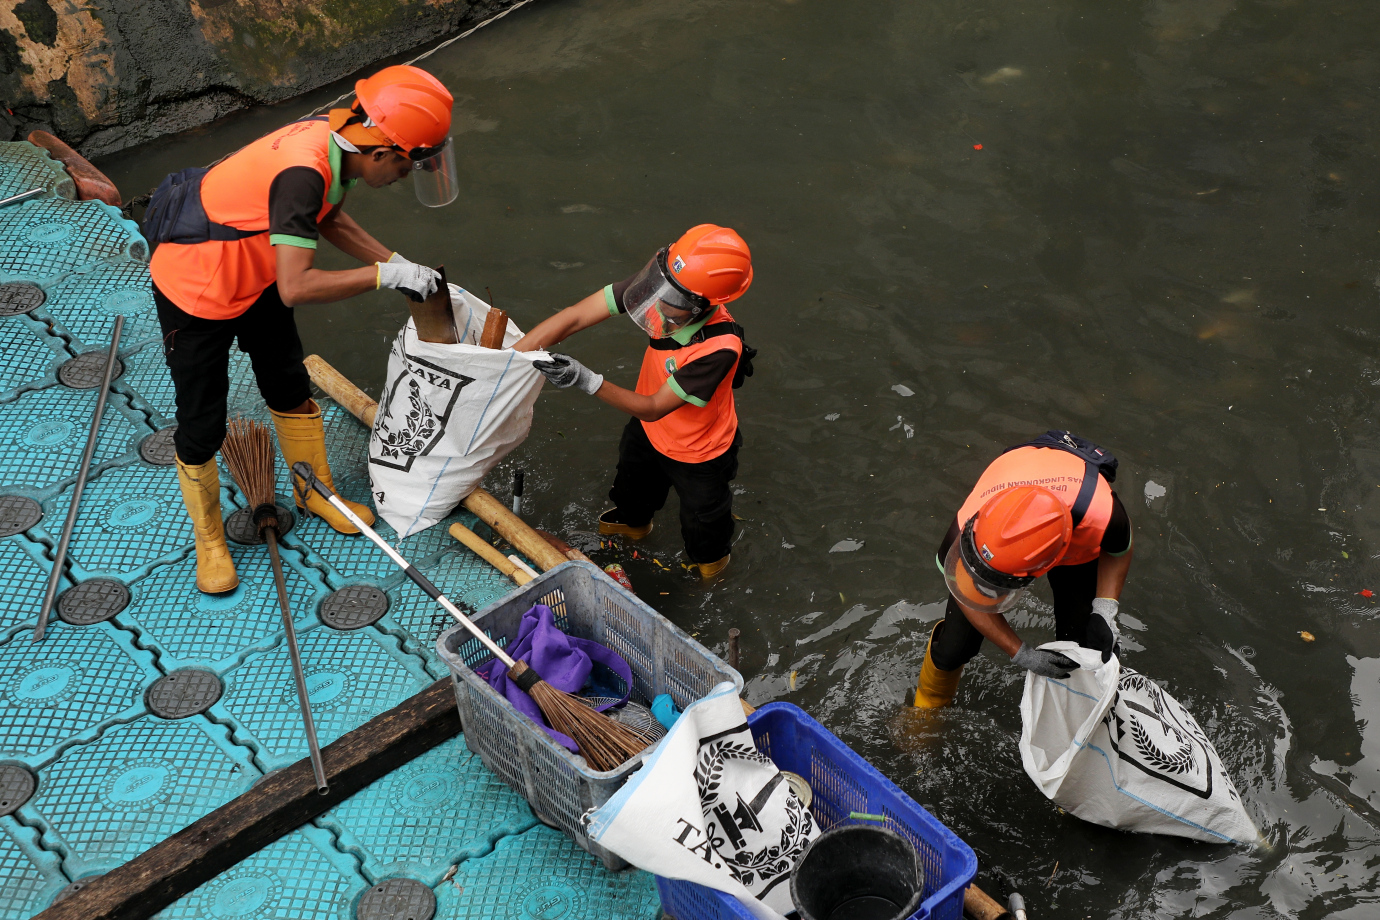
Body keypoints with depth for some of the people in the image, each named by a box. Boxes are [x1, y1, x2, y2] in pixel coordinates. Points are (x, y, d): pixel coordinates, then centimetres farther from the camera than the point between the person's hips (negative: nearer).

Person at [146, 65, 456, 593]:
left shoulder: (337, 143, -10)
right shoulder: (303, 173, -37)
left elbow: (329, 218, 9)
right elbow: (296, 288, -41)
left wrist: (397, 262, 0)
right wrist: (386, 274, -33)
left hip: (255, 278, 9)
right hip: (194, 291, -9)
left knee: (291, 390, 21)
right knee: (201, 426, 5)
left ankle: (315, 491, 42)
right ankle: (208, 536, 27)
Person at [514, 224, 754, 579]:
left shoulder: (719, 348, -47)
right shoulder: (665, 284, -33)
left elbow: (653, 408, -35)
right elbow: (571, 319, -28)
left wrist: (586, 380, -46)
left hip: (697, 451, -5)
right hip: (650, 429, 5)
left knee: (701, 514, 27)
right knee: (635, 482, 36)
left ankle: (710, 558, 62)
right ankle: (633, 520, 71)